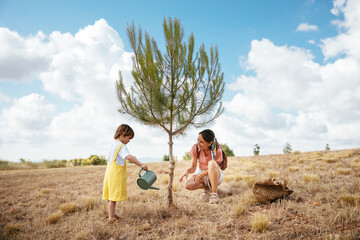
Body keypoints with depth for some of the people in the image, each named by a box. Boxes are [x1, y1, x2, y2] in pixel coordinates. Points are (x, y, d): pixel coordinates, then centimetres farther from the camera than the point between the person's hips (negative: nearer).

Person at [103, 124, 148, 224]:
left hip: (110, 173, 10)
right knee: (114, 197, -4)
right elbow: (129, 157, -31)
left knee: (110, 196, 15)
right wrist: (141, 164, -33)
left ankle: (112, 215, 26)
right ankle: (111, 218, 0)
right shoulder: (121, 146, -14)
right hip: (116, 175, -10)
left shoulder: (113, 145, 16)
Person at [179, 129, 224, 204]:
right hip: (201, 173, 3)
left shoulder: (217, 150, -22)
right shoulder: (196, 148, -14)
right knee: (188, 184, -29)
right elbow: (193, 167, -10)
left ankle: (214, 193, -27)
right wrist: (187, 171, -33)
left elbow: (213, 167, -18)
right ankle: (207, 188, 1)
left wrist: (199, 176, -31)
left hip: (216, 175, -3)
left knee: (211, 163, -38)